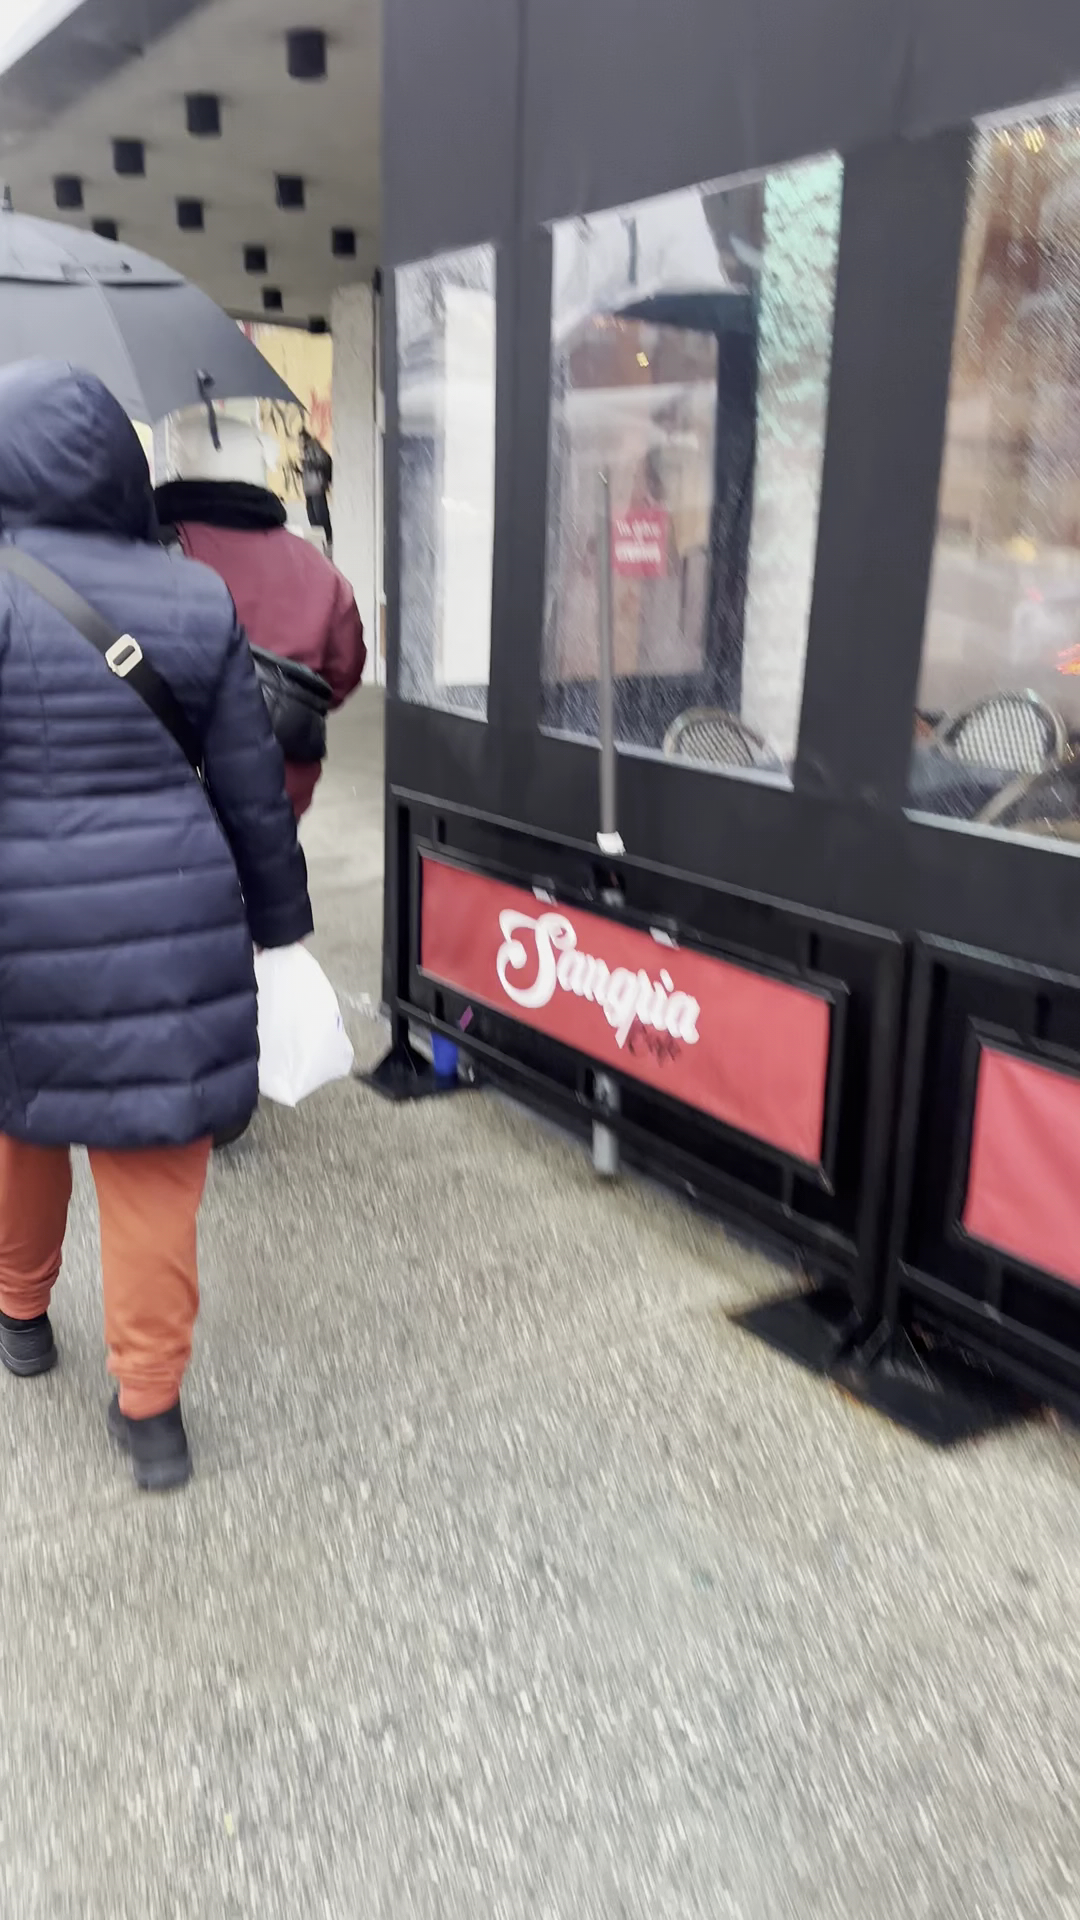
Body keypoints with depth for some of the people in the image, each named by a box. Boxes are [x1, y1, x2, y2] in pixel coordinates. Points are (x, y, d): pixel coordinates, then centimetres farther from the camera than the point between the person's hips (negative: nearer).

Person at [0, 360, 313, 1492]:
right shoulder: (196, 599, 0)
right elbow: (252, 787, 3)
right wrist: (277, 918, 14)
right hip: (172, 919, 2)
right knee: (154, 1159, 9)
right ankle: (149, 1407, 16)